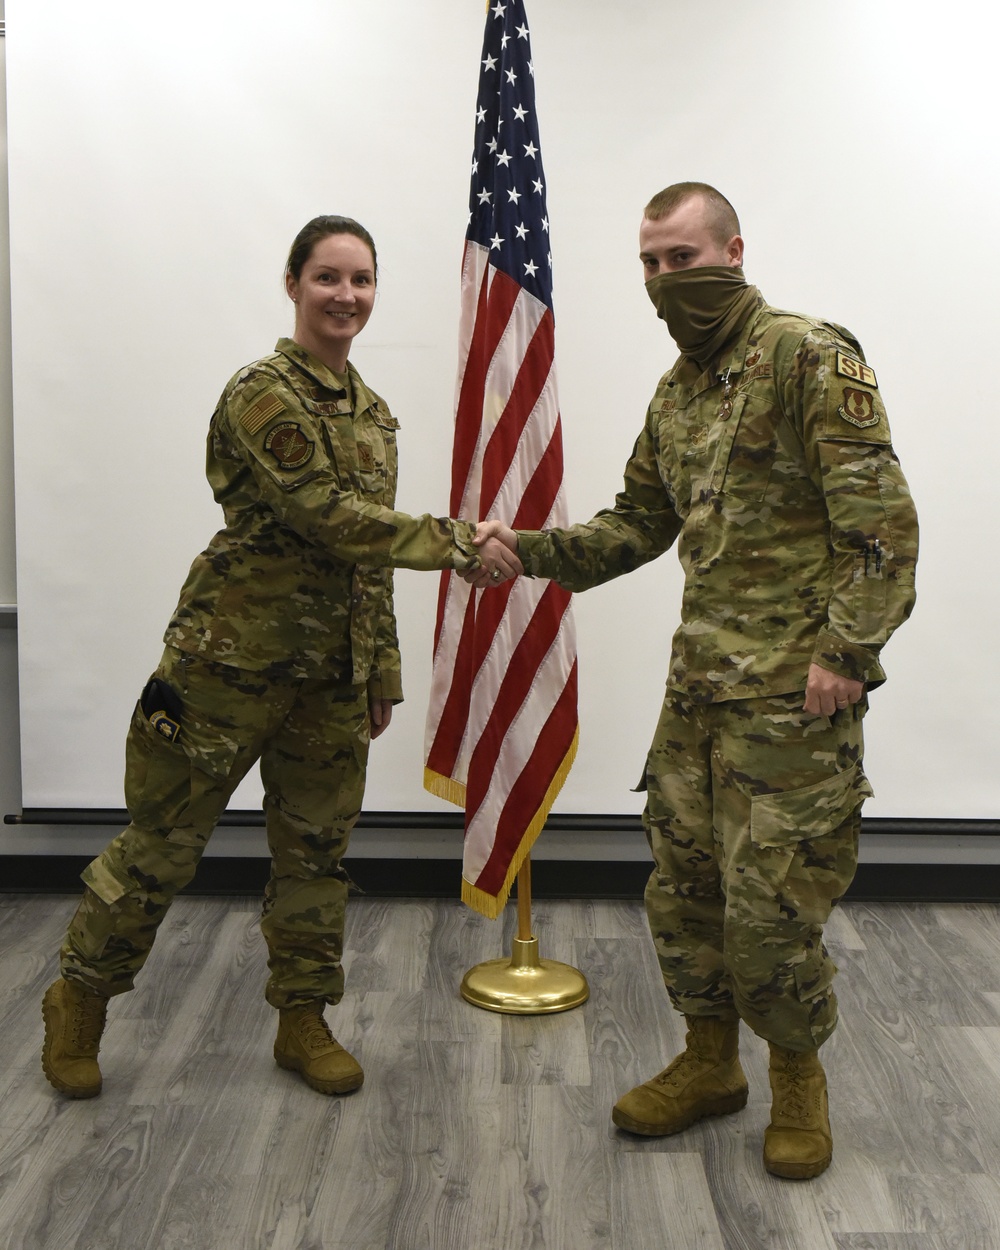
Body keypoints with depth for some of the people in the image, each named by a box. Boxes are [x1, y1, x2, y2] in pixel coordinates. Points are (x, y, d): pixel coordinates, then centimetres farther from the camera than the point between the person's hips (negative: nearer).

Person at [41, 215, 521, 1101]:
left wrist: (383, 669, 14)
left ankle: (303, 1021, 29)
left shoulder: (372, 410, 11)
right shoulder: (262, 394, -13)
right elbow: (332, 518, -21)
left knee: (316, 850, 13)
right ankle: (79, 1001, 27)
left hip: (331, 675, 7)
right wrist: (461, 544, -18)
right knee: (164, 841, 5)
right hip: (232, 661, -7)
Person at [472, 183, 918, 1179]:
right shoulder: (675, 393, 16)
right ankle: (710, 1063, 34)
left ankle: (797, 1078, 25)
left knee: (769, 901, -1)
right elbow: (636, 526, 21)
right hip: (698, 681, 8)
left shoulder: (809, 357, -9)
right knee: (681, 883, 13)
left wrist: (846, 650, -19)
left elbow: (880, 519, -14)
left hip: (793, 688, -7)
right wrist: (525, 550, 9)